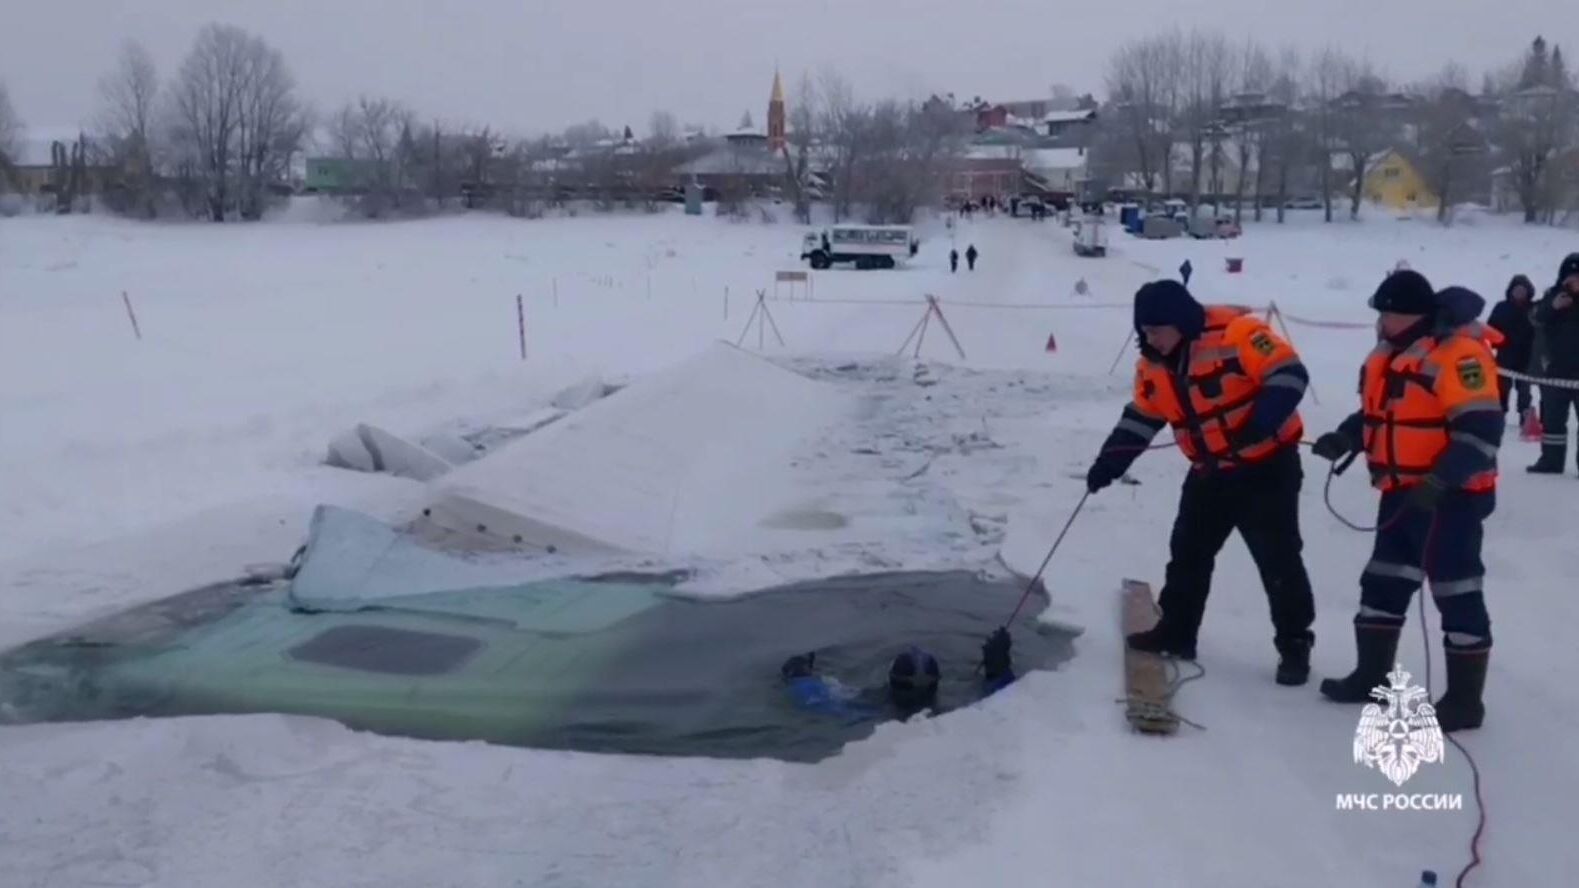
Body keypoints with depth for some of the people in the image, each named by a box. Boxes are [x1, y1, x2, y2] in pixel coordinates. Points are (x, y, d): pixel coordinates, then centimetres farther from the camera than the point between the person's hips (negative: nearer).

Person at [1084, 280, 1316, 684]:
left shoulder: (1236, 334, -23)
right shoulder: (1155, 364, 1)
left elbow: (1289, 374, -24)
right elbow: (1142, 416, 10)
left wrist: (1260, 423, -38)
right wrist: (1110, 461, 1)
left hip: (1267, 466, -7)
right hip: (1211, 472, 7)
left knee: (1279, 559, -2)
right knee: (1188, 551, 12)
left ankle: (1294, 645, 11)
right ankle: (1176, 632, 25)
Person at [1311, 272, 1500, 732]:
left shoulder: (1458, 353, -20)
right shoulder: (1392, 353, 10)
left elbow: (1481, 430, -25)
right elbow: (1379, 411, 21)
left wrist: (1439, 482, -30)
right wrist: (1345, 438, 4)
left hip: (1450, 496, -10)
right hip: (1403, 493, 10)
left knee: (1456, 594, -2)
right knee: (1383, 584, 16)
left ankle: (1464, 699, 8)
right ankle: (1371, 675, 29)